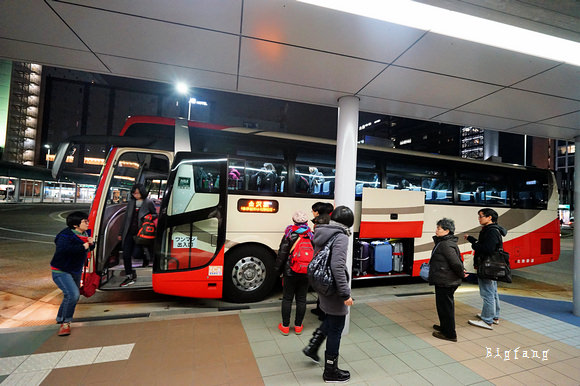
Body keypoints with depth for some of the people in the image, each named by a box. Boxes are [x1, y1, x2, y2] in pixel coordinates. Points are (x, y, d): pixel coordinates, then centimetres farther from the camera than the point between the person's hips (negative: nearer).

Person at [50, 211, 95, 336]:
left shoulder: (86, 233, 0)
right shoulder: (66, 236, -23)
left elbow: (89, 249, 11)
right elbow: (63, 249, -41)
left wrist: (91, 243, -12)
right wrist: (82, 247, -35)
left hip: (76, 270, 8)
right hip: (61, 271, -8)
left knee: (73, 296, 19)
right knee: (73, 294, -22)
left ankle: (60, 318, 43)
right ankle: (65, 323, -3)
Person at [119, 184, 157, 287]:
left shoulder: (148, 203, -3)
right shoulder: (131, 202, 12)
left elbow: (156, 215, 6)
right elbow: (126, 218, 17)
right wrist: (122, 233, 18)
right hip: (130, 233, 5)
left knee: (135, 254, -7)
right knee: (126, 255, 1)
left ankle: (146, 258, 28)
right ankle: (129, 276, 15)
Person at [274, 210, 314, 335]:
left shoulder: (289, 234, -10)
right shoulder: (311, 235, -1)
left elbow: (282, 253, -8)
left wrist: (278, 268, 3)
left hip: (290, 272, -2)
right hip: (306, 273, 3)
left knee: (287, 299, 9)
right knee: (301, 299, 12)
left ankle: (285, 326, 18)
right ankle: (298, 326, 22)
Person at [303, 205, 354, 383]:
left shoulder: (321, 234, 4)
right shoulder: (341, 237, -21)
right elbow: (338, 267, -29)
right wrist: (345, 294, -22)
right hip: (333, 290, -8)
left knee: (330, 319, 29)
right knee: (335, 329, 10)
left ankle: (312, 347, 38)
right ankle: (331, 371, 27)